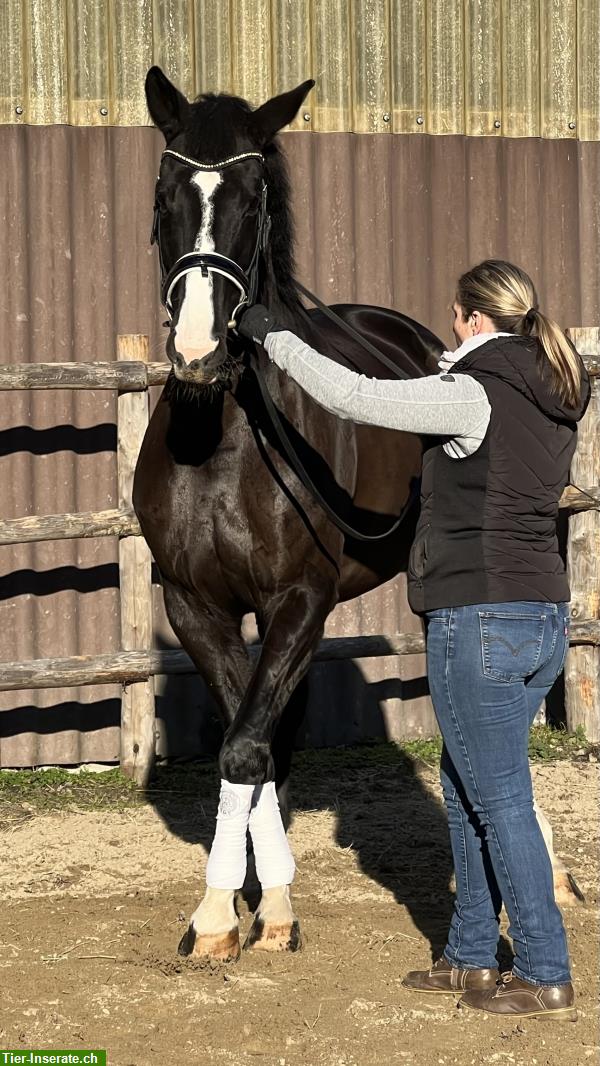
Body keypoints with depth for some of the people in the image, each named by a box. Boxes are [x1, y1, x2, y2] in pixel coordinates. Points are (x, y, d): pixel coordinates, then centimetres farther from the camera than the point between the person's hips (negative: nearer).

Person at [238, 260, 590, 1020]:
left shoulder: (472, 395, -15)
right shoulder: (553, 401, 10)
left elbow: (354, 397, -15)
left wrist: (272, 337, -3)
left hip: (479, 622, -9)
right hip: (543, 616, 9)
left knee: (499, 800, -1)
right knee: (468, 790, 19)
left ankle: (545, 977, 4)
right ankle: (472, 956, 26)